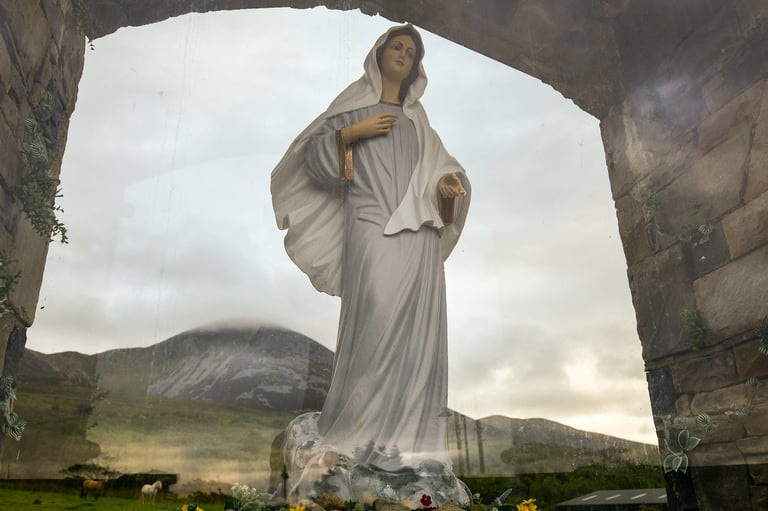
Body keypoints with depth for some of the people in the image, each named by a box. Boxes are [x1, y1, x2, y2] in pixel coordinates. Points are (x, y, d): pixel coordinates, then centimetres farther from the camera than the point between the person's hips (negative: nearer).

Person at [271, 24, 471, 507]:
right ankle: (346, 442, -6)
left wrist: (447, 186, -3)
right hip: (372, 229, -4)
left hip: (419, 236, 4)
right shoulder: (354, 106, 16)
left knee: (417, 335, -3)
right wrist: (352, 134, -6)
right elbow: (313, 156, 8)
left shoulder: (418, 121, 26)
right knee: (375, 332, -15)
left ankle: (406, 446, 2)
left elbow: (441, 168, 18)